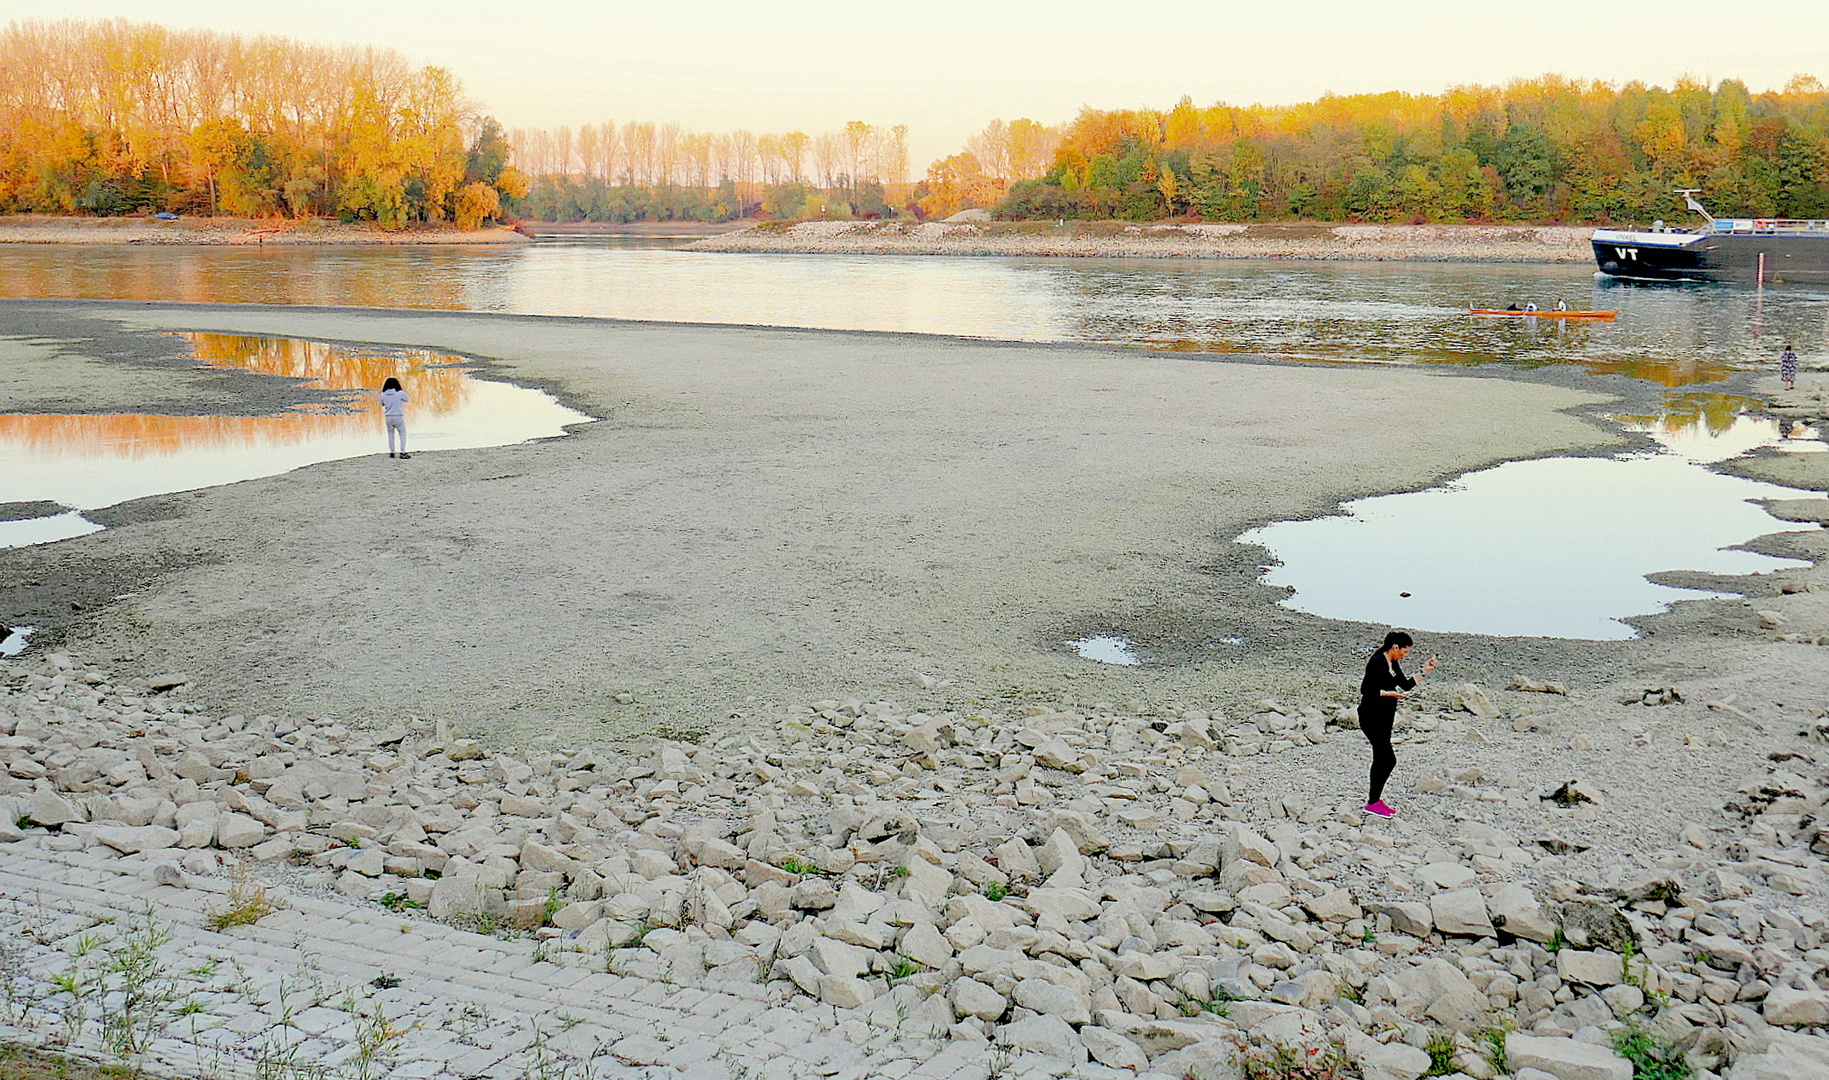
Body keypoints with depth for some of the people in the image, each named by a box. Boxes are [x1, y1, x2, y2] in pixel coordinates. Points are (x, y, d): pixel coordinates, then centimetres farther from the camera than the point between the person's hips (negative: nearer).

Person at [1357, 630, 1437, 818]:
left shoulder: (1393, 664, 12)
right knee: (1388, 759, -11)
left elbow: (1406, 685, 19)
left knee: (1381, 759, 13)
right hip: (1372, 717, -10)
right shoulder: (1377, 663, -17)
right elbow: (1366, 689, -21)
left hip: (1384, 718, 10)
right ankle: (1372, 803, -4)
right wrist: (1390, 693, -25)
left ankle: (1375, 799, 20)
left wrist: (1424, 671, 12)